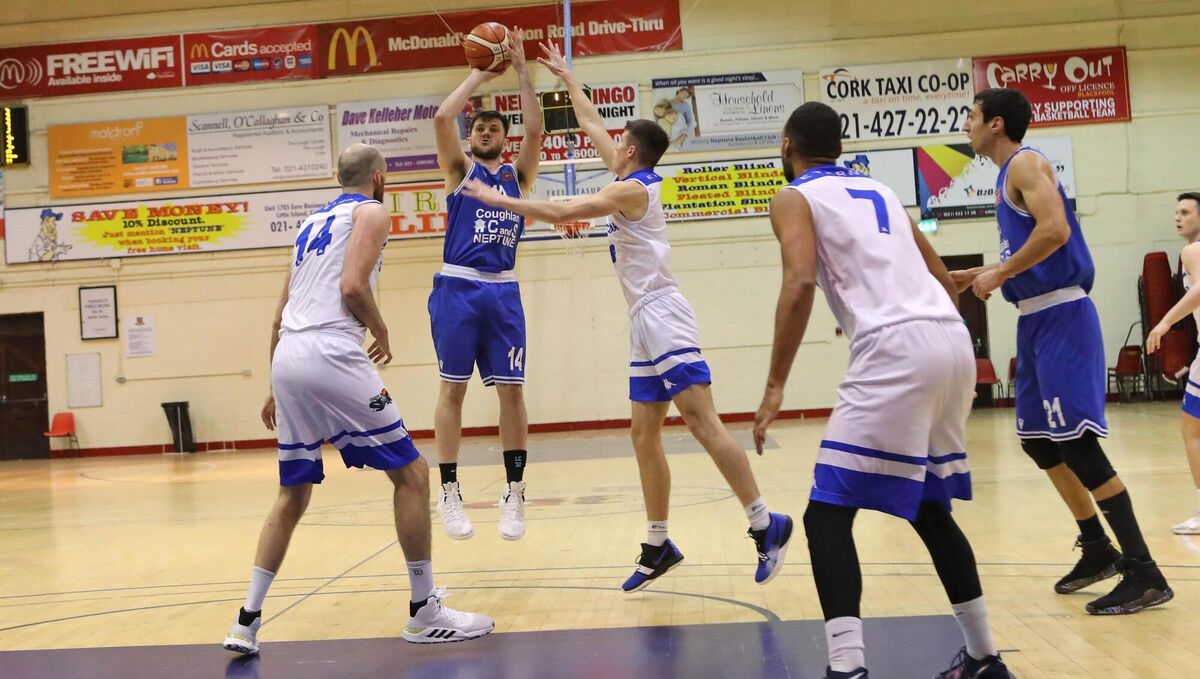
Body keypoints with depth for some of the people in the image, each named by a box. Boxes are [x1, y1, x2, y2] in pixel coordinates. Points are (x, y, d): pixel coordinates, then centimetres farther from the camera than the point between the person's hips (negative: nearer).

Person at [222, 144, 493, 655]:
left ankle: (247, 622, 14)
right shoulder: (372, 211, 5)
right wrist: (382, 333, 6)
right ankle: (425, 614, 6)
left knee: (293, 495, 17)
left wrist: (277, 389, 31)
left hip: (287, 360, 8)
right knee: (410, 474, 1)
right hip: (331, 357, -8)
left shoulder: (313, 223, 27)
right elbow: (352, 286, -12)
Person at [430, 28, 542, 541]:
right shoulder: (459, 169, 9)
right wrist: (481, 74, 1)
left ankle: (514, 492, 10)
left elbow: (535, 129, -2)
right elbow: (442, 118, -7)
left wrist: (520, 69, -3)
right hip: (457, 289, -2)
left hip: (504, 292, 2)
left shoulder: (518, 174, 14)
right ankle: (449, 494, 6)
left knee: (512, 391, 1)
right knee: (453, 389, 0)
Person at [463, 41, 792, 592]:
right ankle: (658, 546, 13)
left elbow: (559, 213, -15)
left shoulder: (632, 188, -8)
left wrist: (498, 199, -7)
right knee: (644, 435, 8)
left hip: (663, 317, -10)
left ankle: (766, 525, -12)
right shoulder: (631, 179, 17)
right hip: (645, 323, 10)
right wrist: (565, 76, 37)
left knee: (702, 423, -14)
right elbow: (591, 125, 29)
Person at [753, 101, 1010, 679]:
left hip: (897, 351, -8)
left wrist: (775, 387, -12)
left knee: (827, 515, -3)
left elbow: (801, 282, -12)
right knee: (929, 508, 22)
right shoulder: (880, 191, 28)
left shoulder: (794, 198, 7)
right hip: (953, 340, 8)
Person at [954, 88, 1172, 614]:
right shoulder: (1008, 174, 19)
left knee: (1075, 441, -12)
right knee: (1039, 441, 15)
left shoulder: (1025, 163, -9)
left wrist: (999, 274, -16)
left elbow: (1054, 231, -24)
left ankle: (1144, 573, -7)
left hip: (1060, 315, -10)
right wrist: (977, 275, 19)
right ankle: (1098, 550, 26)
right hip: (1036, 318, 10)